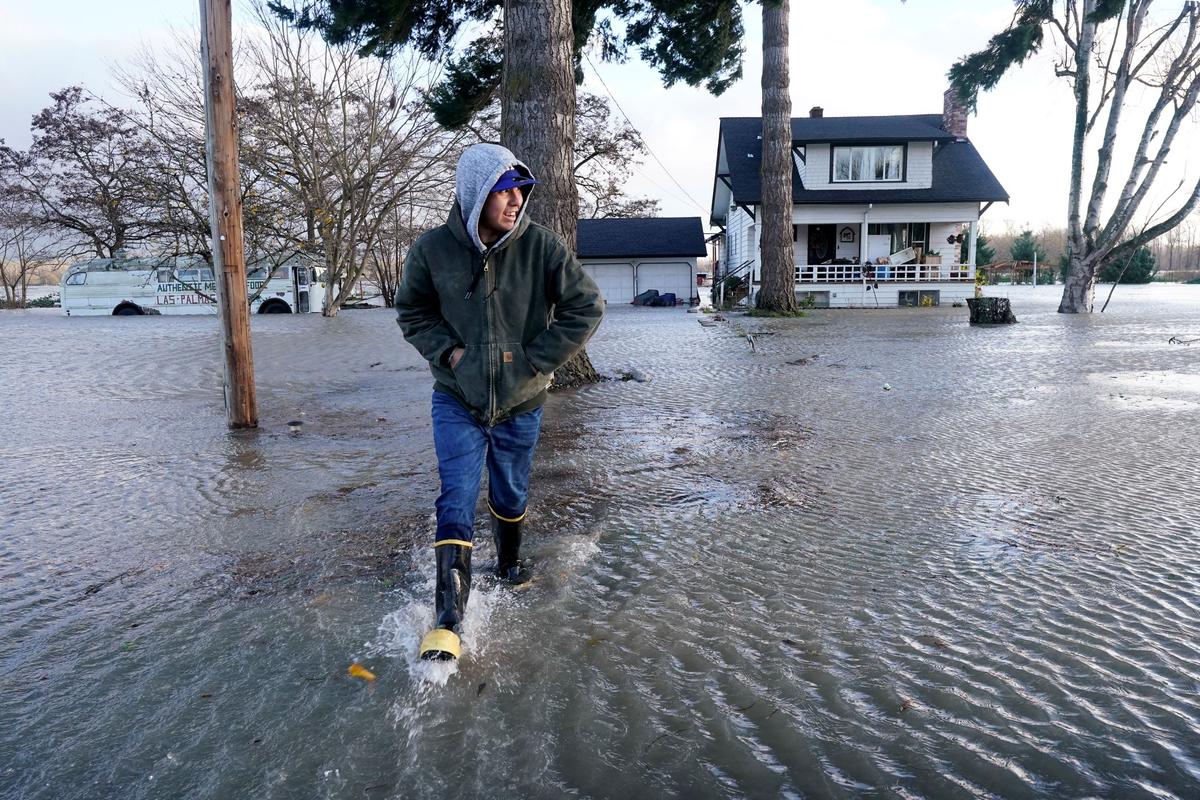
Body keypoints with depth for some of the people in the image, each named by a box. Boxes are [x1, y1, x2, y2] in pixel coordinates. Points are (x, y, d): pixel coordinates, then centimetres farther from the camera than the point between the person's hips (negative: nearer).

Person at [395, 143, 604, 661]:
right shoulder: (432, 250, -12)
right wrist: (447, 351, -12)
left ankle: (508, 562, 49)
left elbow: (586, 308, -9)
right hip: (457, 400, -1)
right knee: (456, 505, -6)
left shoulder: (541, 246, -14)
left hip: (521, 402, 1)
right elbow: (412, 312, 4)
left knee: (511, 496, 19)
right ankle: (449, 620, 1)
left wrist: (535, 358, -13)